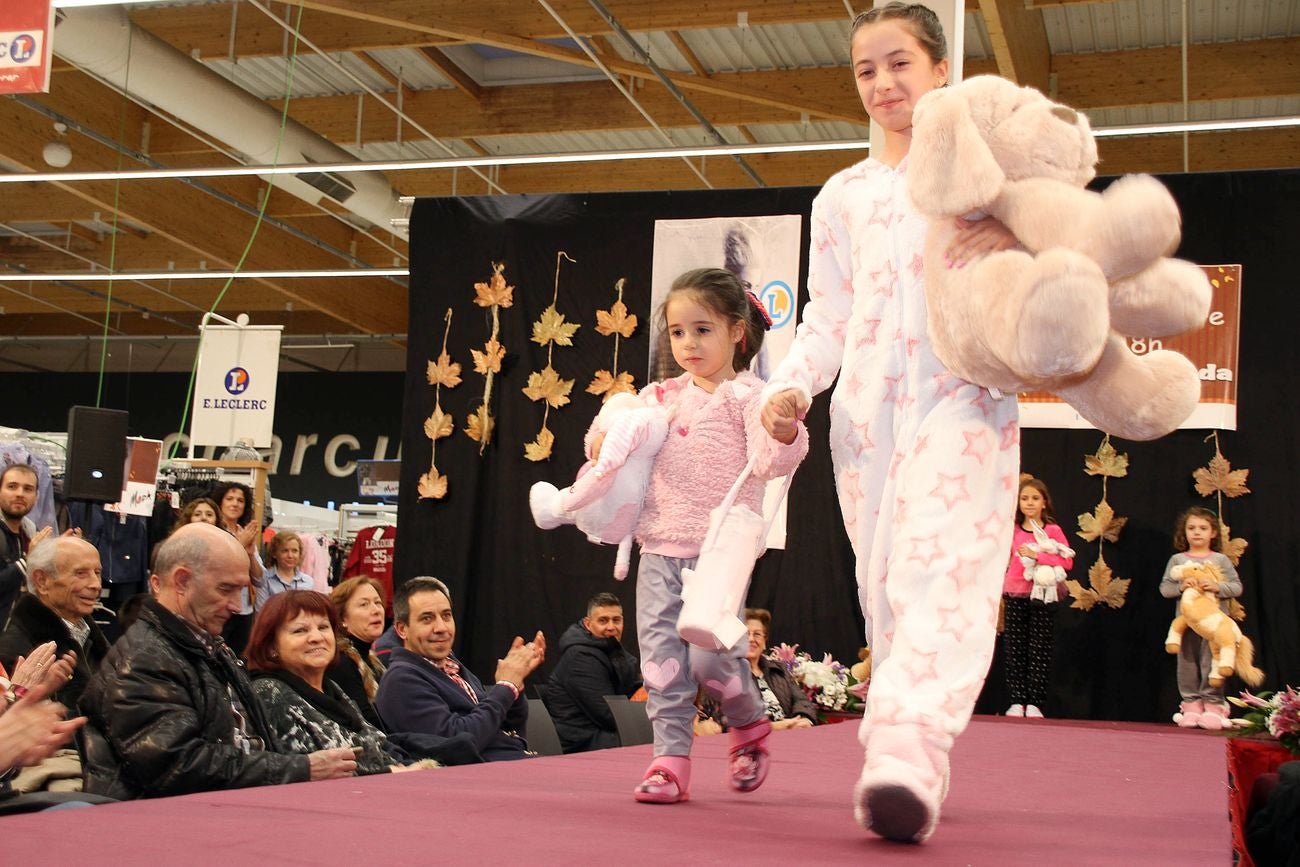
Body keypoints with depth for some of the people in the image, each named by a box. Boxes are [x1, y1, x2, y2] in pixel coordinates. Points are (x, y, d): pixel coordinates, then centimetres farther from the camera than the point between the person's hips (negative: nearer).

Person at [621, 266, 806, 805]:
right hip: (660, 549, 5)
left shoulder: (746, 396, -3)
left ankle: (750, 725, 20)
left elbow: (771, 461, -14)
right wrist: (604, 442, -1)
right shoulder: (661, 397, 14)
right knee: (662, 659, 0)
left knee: (709, 655, -9)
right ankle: (671, 760, 8)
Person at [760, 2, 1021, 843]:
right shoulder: (844, 195, 21)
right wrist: (793, 383, -2)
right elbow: (826, 316, 17)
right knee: (885, 587, 0)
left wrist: (1017, 239, -15)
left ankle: (909, 752, -36)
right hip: (867, 404, 4)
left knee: (941, 567, -23)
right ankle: (916, 767, 7)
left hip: (964, 391, -4)